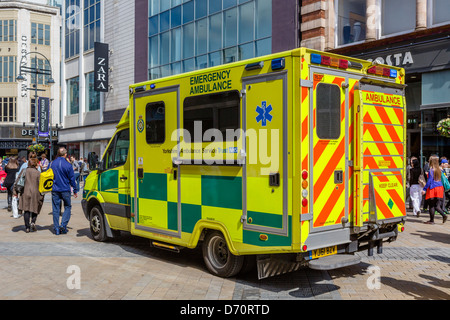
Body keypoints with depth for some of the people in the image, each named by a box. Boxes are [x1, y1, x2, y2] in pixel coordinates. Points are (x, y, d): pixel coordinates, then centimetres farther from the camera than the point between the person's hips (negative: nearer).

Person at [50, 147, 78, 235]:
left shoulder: (52, 164, 1)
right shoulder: (68, 165, -8)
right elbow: (72, 179, -3)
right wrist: (75, 190, 7)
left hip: (55, 190, 3)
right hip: (65, 190, -3)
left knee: (56, 209, 8)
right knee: (67, 207, 11)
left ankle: (56, 229, 10)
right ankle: (63, 225, -1)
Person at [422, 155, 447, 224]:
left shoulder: (431, 170, -11)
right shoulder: (439, 169, 8)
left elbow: (429, 180, -14)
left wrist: (424, 189, -11)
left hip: (432, 189, -6)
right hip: (440, 187, 6)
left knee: (431, 205, 3)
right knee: (437, 206, 9)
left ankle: (432, 220, 7)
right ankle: (444, 215, -14)